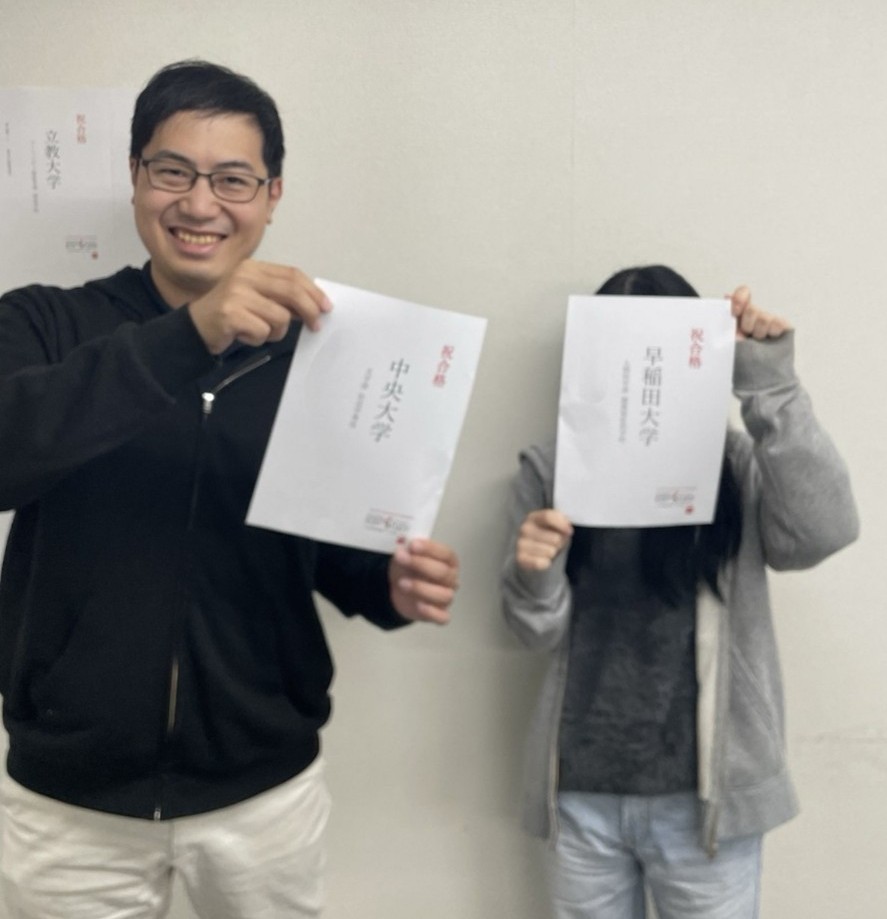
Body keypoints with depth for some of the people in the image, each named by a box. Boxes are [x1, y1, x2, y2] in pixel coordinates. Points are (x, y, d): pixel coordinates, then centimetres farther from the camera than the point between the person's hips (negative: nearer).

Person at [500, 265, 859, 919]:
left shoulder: (738, 467, -3)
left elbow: (823, 531, -22)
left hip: (702, 794, -1)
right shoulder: (553, 470, 1)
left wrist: (771, 387, -23)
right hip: (582, 793, 2)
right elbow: (542, 632, 1)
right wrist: (531, 577, -21)